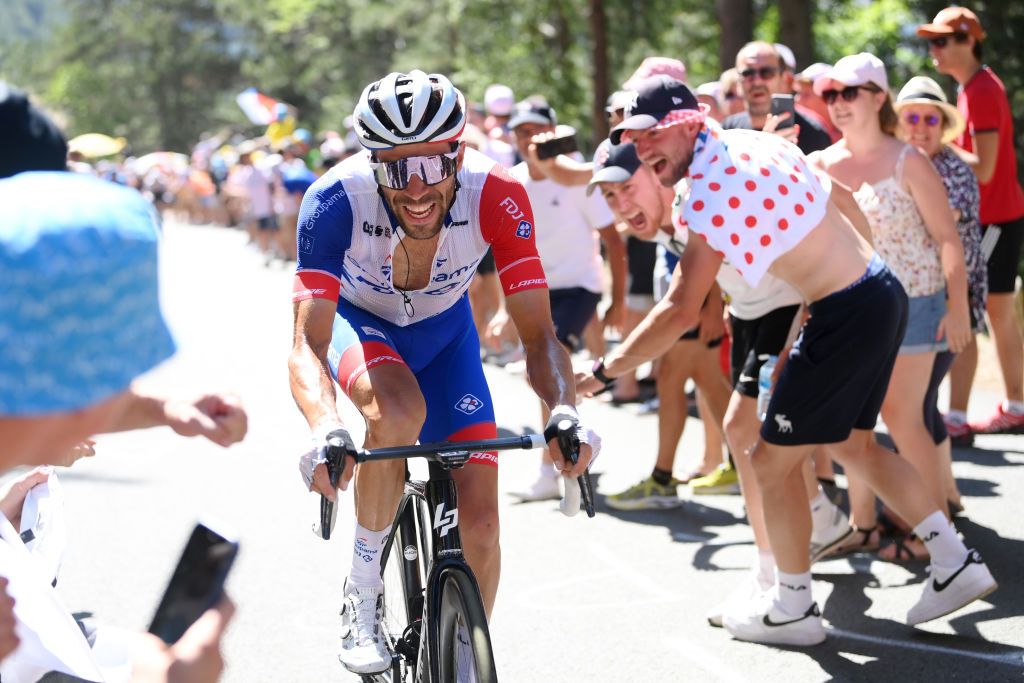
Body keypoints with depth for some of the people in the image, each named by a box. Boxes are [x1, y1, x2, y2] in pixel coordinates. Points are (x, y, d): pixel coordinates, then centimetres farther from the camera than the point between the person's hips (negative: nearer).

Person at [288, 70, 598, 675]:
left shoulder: (497, 196, -32)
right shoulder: (338, 199, -35)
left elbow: (539, 334, -30)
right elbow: (308, 345, -40)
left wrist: (565, 411, -50)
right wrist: (326, 431, -59)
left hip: (444, 329, 2)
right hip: (359, 320, -2)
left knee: (479, 524, -8)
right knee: (398, 410, -37)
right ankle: (363, 586, -14)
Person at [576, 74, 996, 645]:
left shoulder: (710, 192, -19)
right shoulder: (754, 141, 7)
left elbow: (682, 311, -20)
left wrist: (603, 373, -13)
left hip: (846, 315, -9)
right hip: (884, 290, 10)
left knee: (774, 460, 4)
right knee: (852, 445, 24)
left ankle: (793, 609, 16)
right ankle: (956, 562, 26)